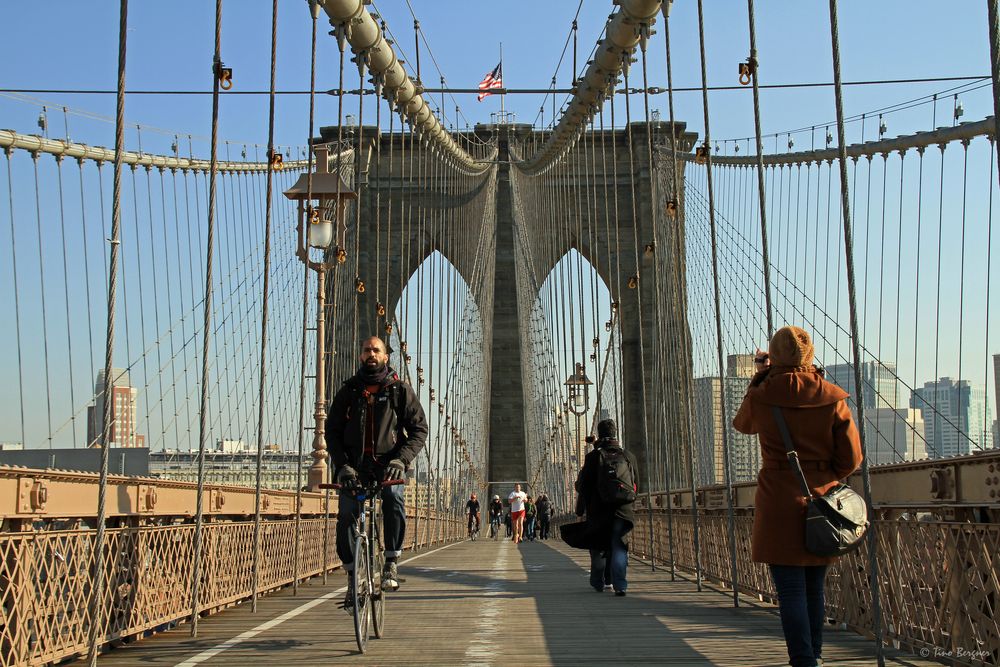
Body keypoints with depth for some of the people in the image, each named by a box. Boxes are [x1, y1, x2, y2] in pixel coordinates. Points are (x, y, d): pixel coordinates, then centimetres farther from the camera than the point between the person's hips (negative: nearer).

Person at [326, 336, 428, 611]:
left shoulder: (400, 390, 5)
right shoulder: (348, 392, 9)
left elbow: (419, 428, -1)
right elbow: (332, 431, 6)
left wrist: (401, 459, -17)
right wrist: (342, 465, -10)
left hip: (388, 464, -2)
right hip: (355, 465, 2)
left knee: (394, 499, -31)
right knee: (346, 515, -15)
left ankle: (392, 563, -16)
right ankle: (352, 574, 3)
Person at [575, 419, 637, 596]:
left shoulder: (593, 456, -6)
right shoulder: (628, 456, 3)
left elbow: (583, 485, -3)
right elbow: (636, 486, 9)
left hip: (599, 510, -1)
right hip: (623, 510, 1)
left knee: (598, 548, 15)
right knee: (619, 548, 2)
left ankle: (598, 583, 24)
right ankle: (619, 584, -11)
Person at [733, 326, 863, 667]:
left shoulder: (761, 396, -6)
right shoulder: (833, 398, -2)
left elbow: (742, 423, 18)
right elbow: (851, 459, -1)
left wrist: (760, 377, 20)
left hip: (779, 505, -3)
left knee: (791, 590, -2)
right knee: (814, 588, 16)